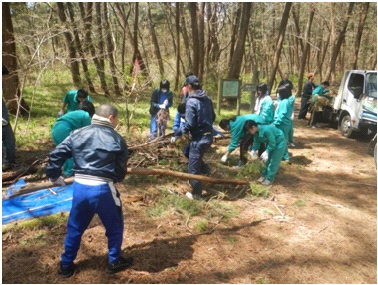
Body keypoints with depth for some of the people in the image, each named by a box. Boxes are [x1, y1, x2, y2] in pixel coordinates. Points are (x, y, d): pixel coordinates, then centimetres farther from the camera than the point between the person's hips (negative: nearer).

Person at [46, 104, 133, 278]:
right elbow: (121, 169, 0)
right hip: (103, 189, -4)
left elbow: (55, 155, 5)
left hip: (80, 187, 4)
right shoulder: (117, 139, -4)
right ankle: (115, 262, 31)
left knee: (75, 227, 22)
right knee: (114, 226, 18)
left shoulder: (77, 134, 6)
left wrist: (54, 176, 20)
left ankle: (66, 266, 34)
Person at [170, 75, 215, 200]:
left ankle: (196, 194, 22)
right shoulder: (207, 99, 6)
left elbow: (189, 124, -21)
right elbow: (213, 117, 14)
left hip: (199, 138, -8)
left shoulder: (191, 102, -18)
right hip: (208, 136, 8)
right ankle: (205, 169, 27)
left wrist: (177, 135, -9)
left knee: (193, 168, 8)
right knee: (187, 151, 30)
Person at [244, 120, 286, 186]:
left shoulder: (266, 130, -39)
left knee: (273, 161, -4)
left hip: (279, 142, -8)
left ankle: (269, 179, 5)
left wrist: (266, 152, -36)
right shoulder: (256, 132, -14)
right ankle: (264, 175, 25)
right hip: (271, 142, 8)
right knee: (267, 160, 12)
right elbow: (256, 142, -4)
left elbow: (272, 143, -32)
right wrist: (253, 150, -19)